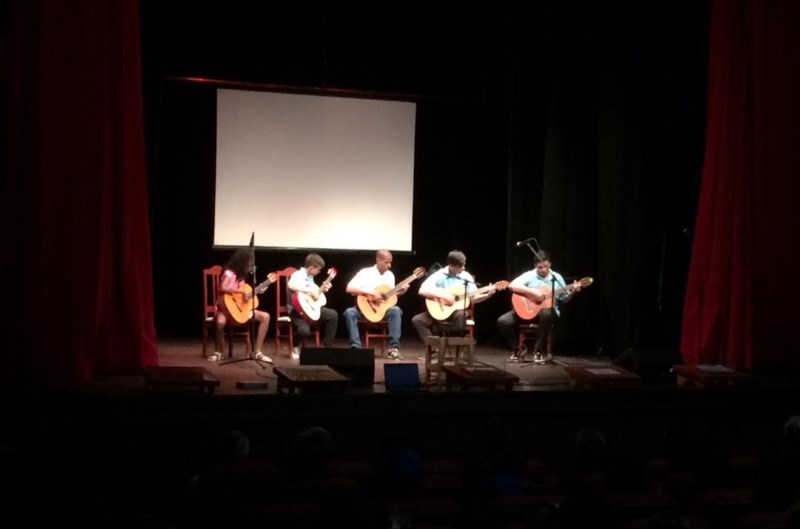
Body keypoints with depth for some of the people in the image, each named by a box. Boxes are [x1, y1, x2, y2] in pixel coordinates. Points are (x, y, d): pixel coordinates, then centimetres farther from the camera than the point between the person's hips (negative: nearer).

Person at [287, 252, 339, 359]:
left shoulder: (310, 277, 13)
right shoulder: (298, 275, -15)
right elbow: (290, 285, -39)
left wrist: (322, 289, 11)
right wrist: (310, 291, -36)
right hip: (298, 310, -9)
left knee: (333, 314, 0)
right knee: (304, 330, -33)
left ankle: (326, 346, 7)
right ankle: (295, 347, 4)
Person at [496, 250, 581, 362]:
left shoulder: (557, 278, 4)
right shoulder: (529, 275, -2)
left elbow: (564, 299, 11)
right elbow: (512, 286, -17)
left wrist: (572, 292, -11)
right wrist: (533, 292, -24)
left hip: (546, 310, -1)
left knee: (546, 314, -40)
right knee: (502, 322, -20)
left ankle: (538, 350, -22)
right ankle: (519, 348, 3)